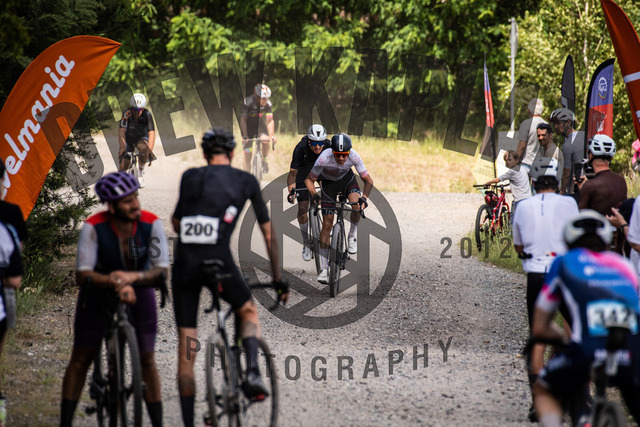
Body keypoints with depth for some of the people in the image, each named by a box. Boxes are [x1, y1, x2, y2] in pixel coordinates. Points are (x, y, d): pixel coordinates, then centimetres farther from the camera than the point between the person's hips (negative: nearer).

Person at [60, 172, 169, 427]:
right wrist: (117, 284, -49)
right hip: (99, 293, -1)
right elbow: (82, 274, -33)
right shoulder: (94, 227, -27)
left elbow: (162, 270, -27)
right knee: (81, 358, -3)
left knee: (146, 360, -4)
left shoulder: (151, 224, -24)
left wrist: (133, 276, -46)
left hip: (139, 291, 1)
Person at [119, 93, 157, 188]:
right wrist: (122, 147, -49)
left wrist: (150, 150, -46)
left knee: (143, 148, -37)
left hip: (141, 138, 0)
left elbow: (151, 133, -33)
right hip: (128, 139, 0)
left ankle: (140, 172, -13)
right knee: (123, 167, -12)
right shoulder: (127, 114, -27)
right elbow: (122, 131, -34)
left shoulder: (147, 115, -26)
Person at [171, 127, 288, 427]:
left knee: (186, 351, 9)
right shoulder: (246, 181, 14)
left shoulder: (190, 177, 14)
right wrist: (278, 279, 25)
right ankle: (253, 372, 2)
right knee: (249, 311, 28)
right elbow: (268, 233, 18)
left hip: (185, 262, 1)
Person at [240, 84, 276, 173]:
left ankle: (264, 161, -1)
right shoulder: (247, 102, -28)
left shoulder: (268, 104, -20)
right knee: (247, 153, -5)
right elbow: (243, 119, -29)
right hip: (248, 126, -2)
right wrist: (244, 136, -38)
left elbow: (270, 121, -22)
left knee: (266, 141, -28)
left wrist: (272, 136, -34)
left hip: (260, 125, 2)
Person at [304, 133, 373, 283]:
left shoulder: (354, 156, -32)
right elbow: (309, 180, -22)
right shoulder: (324, 158, -36)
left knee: (357, 204, -32)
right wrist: (314, 195, -37)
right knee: (327, 224, -7)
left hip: (347, 178, 1)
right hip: (329, 182, -1)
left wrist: (364, 197, -38)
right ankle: (324, 269, -4)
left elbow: (368, 180, -22)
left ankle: (352, 236, -3)